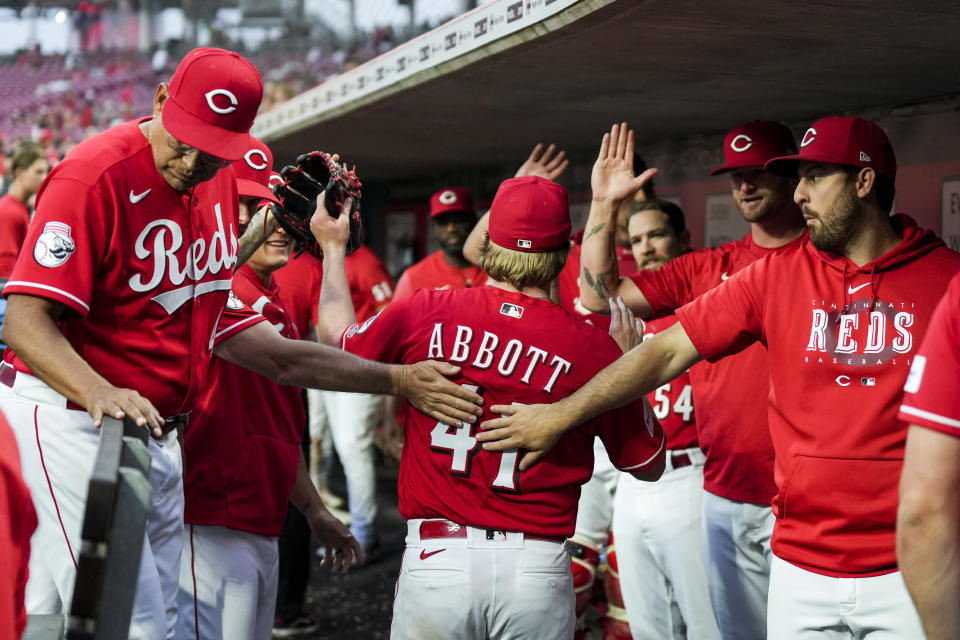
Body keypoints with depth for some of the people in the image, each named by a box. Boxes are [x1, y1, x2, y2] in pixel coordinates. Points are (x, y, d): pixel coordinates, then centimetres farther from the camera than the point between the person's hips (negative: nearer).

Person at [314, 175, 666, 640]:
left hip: (435, 561, 0)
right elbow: (650, 466, 8)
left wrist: (332, 249, 32)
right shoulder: (594, 349, -6)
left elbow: (338, 344, 19)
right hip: (537, 569, 0)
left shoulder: (423, 313, -4)